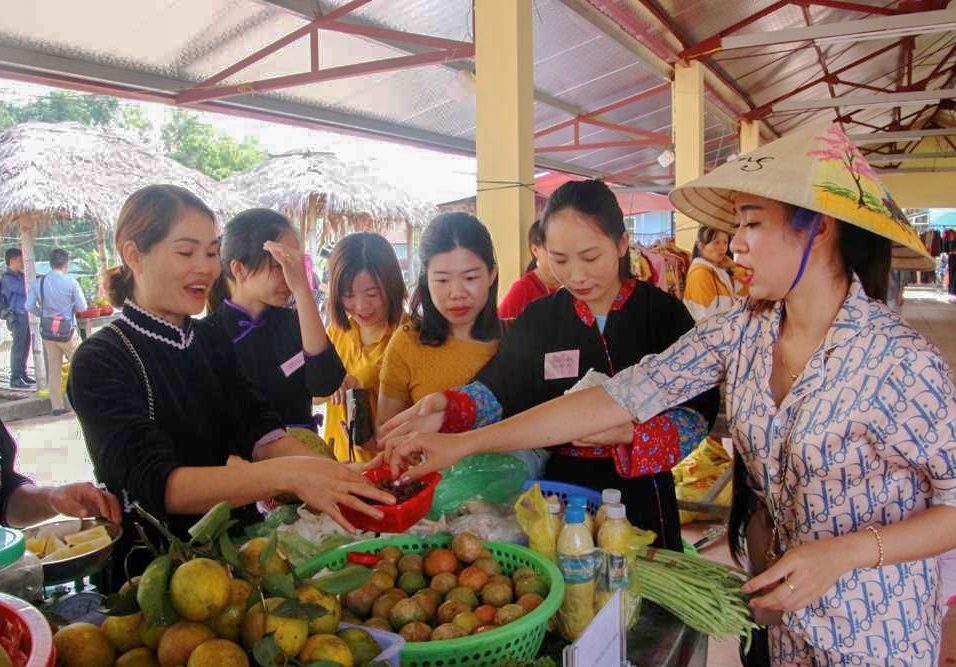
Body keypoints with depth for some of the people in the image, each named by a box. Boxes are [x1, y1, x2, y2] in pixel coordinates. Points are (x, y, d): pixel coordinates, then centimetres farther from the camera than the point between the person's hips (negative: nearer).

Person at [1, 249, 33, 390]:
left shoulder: (19, 276, 14)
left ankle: (22, 375, 23)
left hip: (23, 314, 9)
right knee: (18, 347, -8)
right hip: (15, 316, -9)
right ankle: (15, 379, -5)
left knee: (25, 346, 14)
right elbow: (24, 291, -19)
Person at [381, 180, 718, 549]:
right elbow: (499, 387, -7)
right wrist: (448, 407, -27)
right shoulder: (540, 318, 0)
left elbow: (698, 413, -11)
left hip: (642, 493, -1)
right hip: (562, 488, 2)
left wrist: (630, 431, -29)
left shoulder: (664, 312, -7)